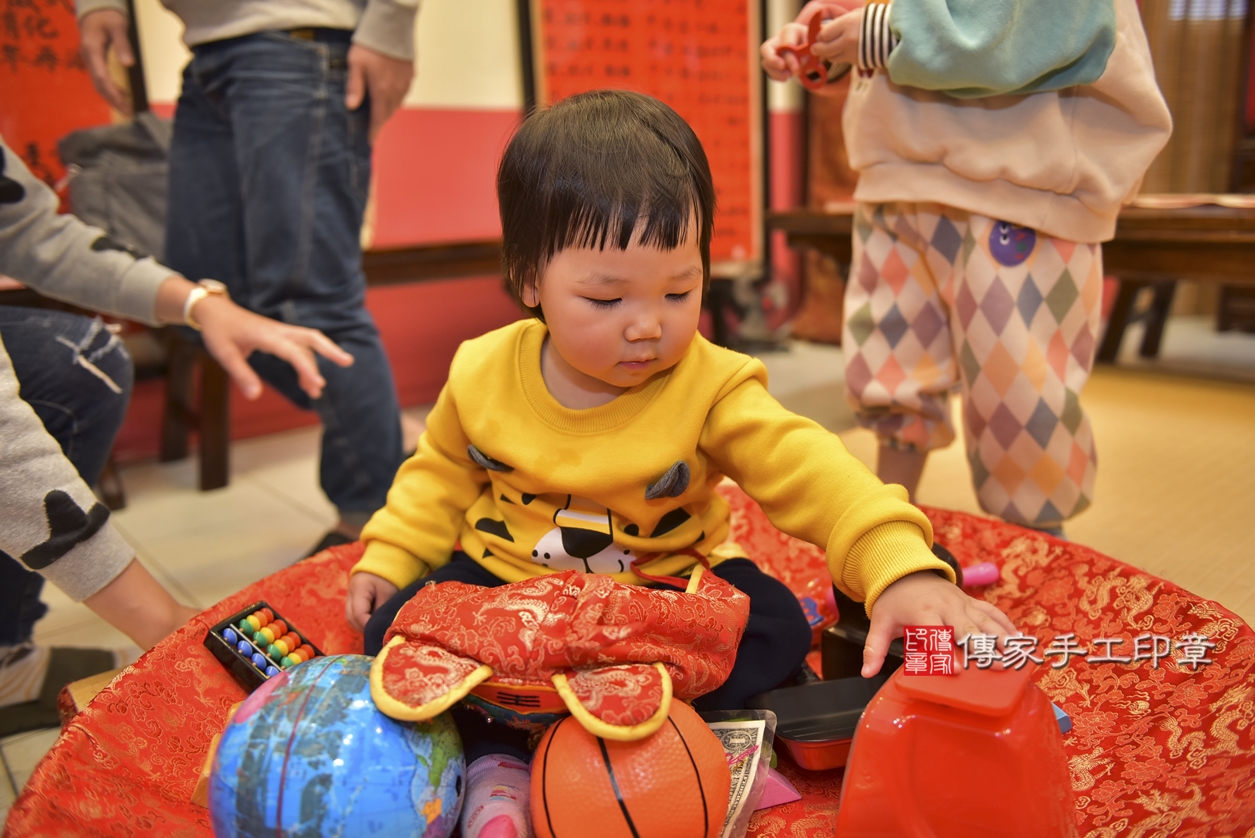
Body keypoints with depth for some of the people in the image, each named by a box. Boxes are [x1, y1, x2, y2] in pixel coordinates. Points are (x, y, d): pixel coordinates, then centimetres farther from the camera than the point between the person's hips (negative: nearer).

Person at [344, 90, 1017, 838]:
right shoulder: (484, 374, -10)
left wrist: (901, 568, -44)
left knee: (775, 623, -24)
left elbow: (811, 474, -28)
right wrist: (389, 558, 1)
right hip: (503, 578, 2)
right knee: (398, 626, -18)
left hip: (664, 591, -1)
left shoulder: (710, 388, -18)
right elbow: (444, 474, 9)